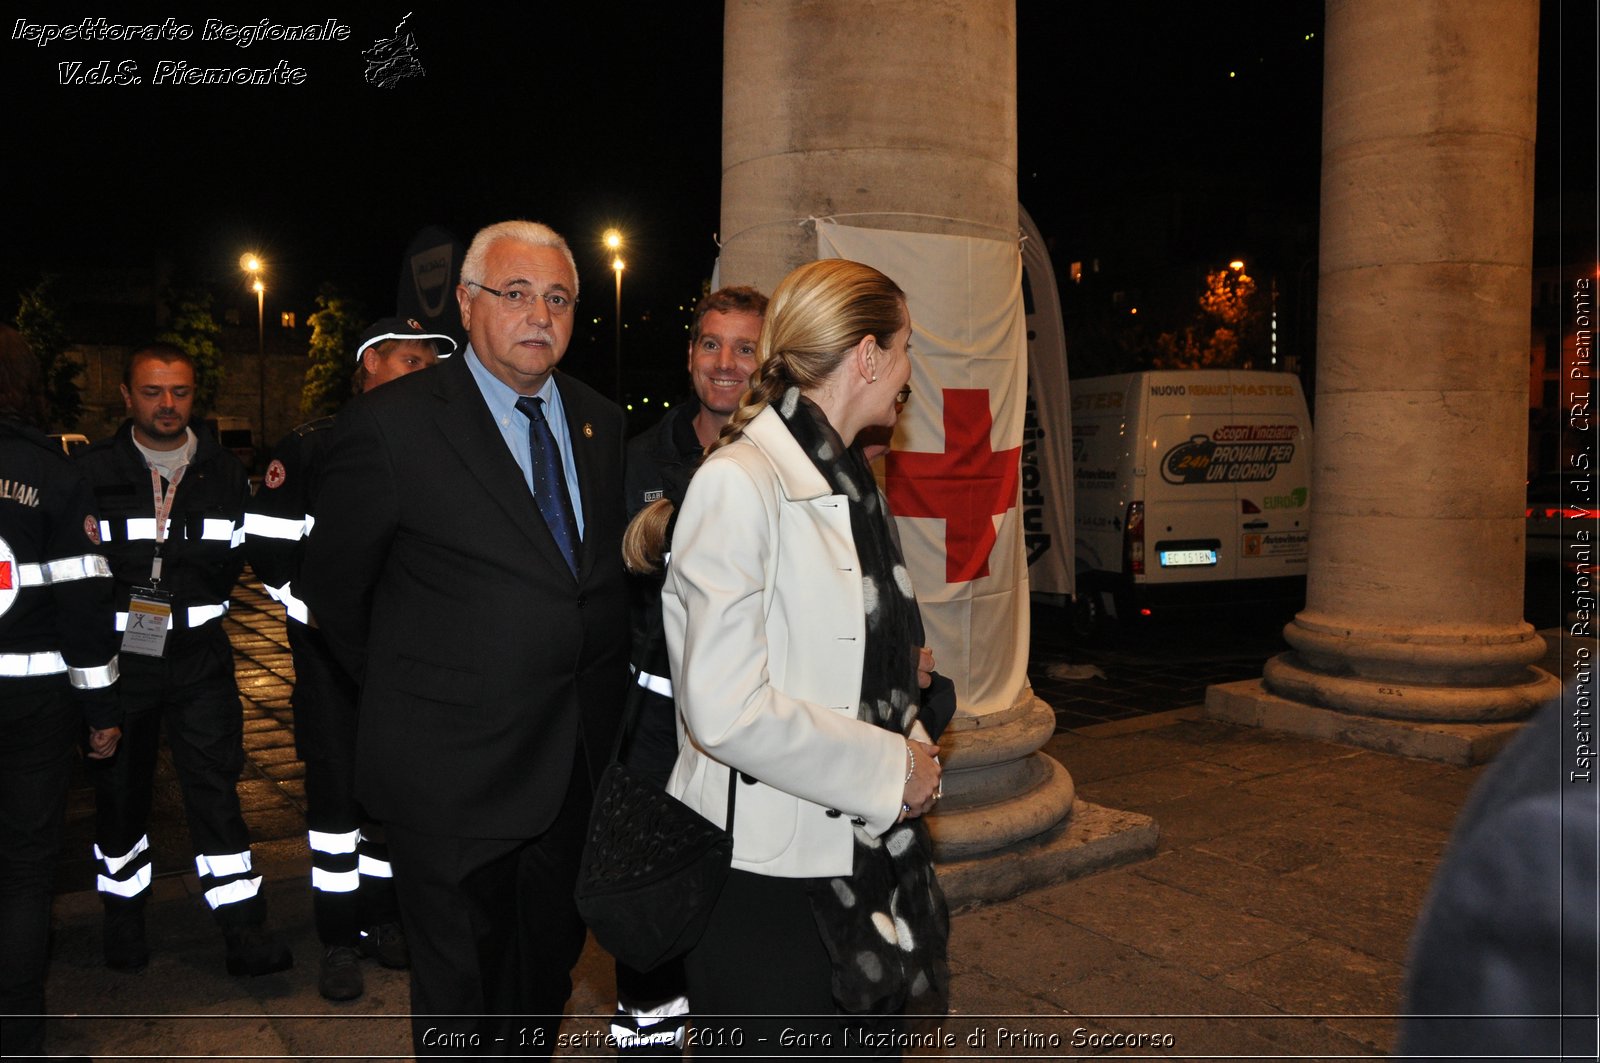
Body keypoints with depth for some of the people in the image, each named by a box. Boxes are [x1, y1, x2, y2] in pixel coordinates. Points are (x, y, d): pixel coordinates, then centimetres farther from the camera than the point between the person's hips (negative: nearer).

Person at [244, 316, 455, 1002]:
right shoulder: (313, 447, -3)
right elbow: (265, 542, -4)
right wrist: (316, 611, -9)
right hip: (332, 650, -3)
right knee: (337, 787, 2)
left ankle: (383, 916, 27)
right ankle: (339, 938, 16)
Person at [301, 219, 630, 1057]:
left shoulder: (600, 423, 6)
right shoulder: (391, 424, -12)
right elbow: (331, 587, -3)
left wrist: (598, 689, 7)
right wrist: (410, 695, 3)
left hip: (578, 766, 5)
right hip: (453, 770, -5)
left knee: (548, 972, 22)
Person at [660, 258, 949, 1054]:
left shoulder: (844, 480, 11)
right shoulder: (740, 483, -18)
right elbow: (726, 710, -25)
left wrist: (897, 669, 1)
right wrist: (890, 769, -15)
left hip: (861, 852, 8)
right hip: (766, 869, -8)